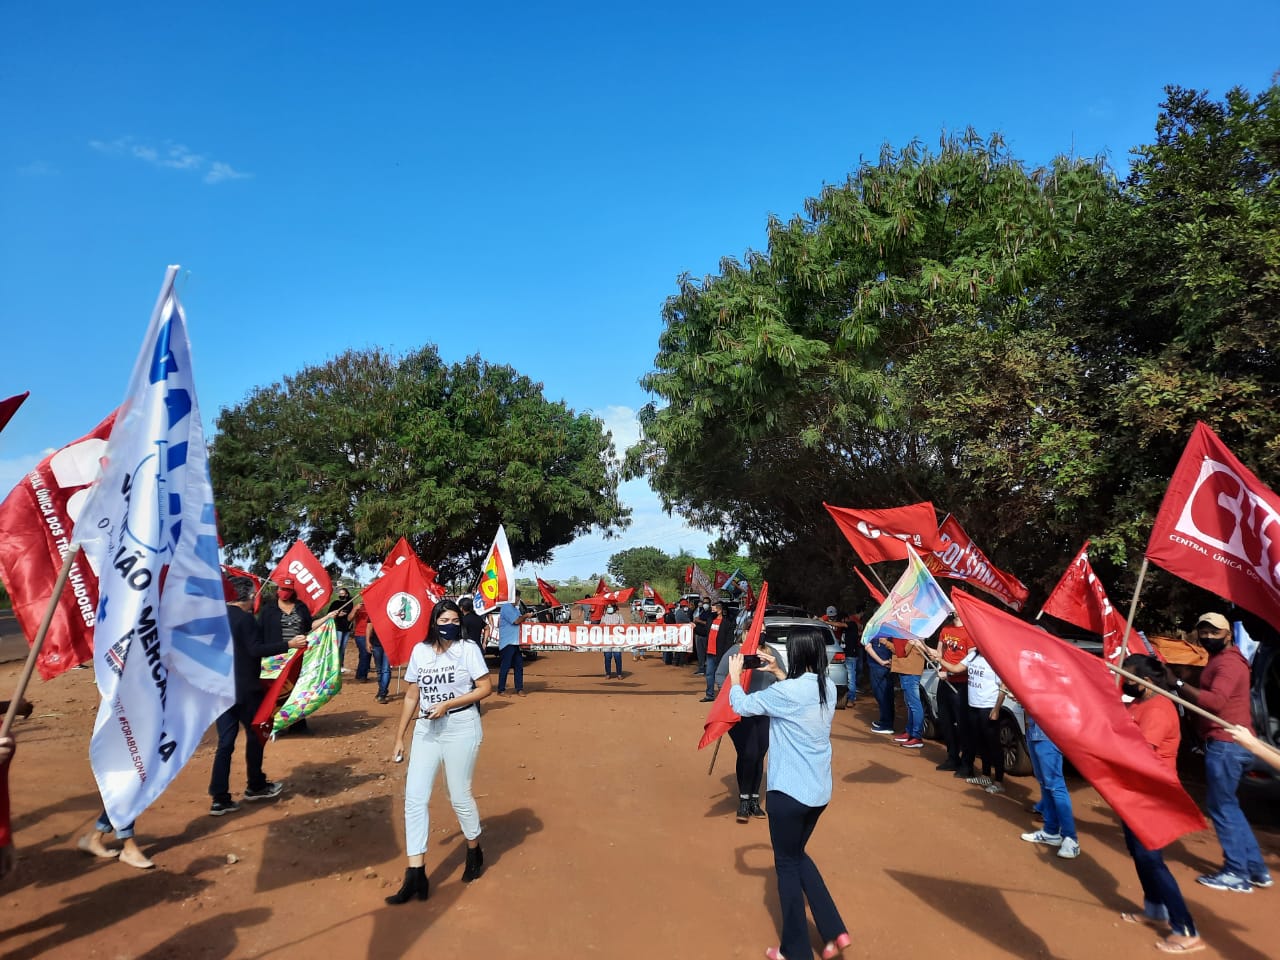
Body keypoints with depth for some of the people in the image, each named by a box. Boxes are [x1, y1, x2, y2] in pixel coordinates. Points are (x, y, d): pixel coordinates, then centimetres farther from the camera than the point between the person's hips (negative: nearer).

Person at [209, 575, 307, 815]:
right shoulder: (244, 618, -15)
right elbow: (256, 649, -23)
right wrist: (288, 644, -24)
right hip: (244, 688, -7)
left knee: (225, 741, 7)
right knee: (255, 734, 10)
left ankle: (220, 799, 5)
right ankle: (255, 786, 24)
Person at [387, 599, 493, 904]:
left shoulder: (468, 649, -7)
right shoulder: (420, 651, 5)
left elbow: (486, 688, -10)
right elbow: (412, 696, 9)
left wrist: (448, 704, -18)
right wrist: (399, 737, 8)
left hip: (461, 729, -4)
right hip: (426, 730, 4)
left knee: (459, 796, 6)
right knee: (414, 798, -3)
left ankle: (475, 852, 32)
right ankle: (416, 875, 4)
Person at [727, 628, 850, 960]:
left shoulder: (786, 692, -23)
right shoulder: (828, 688, -1)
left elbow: (742, 705, -9)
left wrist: (734, 675, 7)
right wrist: (779, 674, 16)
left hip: (789, 792, -7)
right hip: (819, 791, 7)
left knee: (787, 864, 10)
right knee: (797, 855, 25)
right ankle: (834, 931, 22)